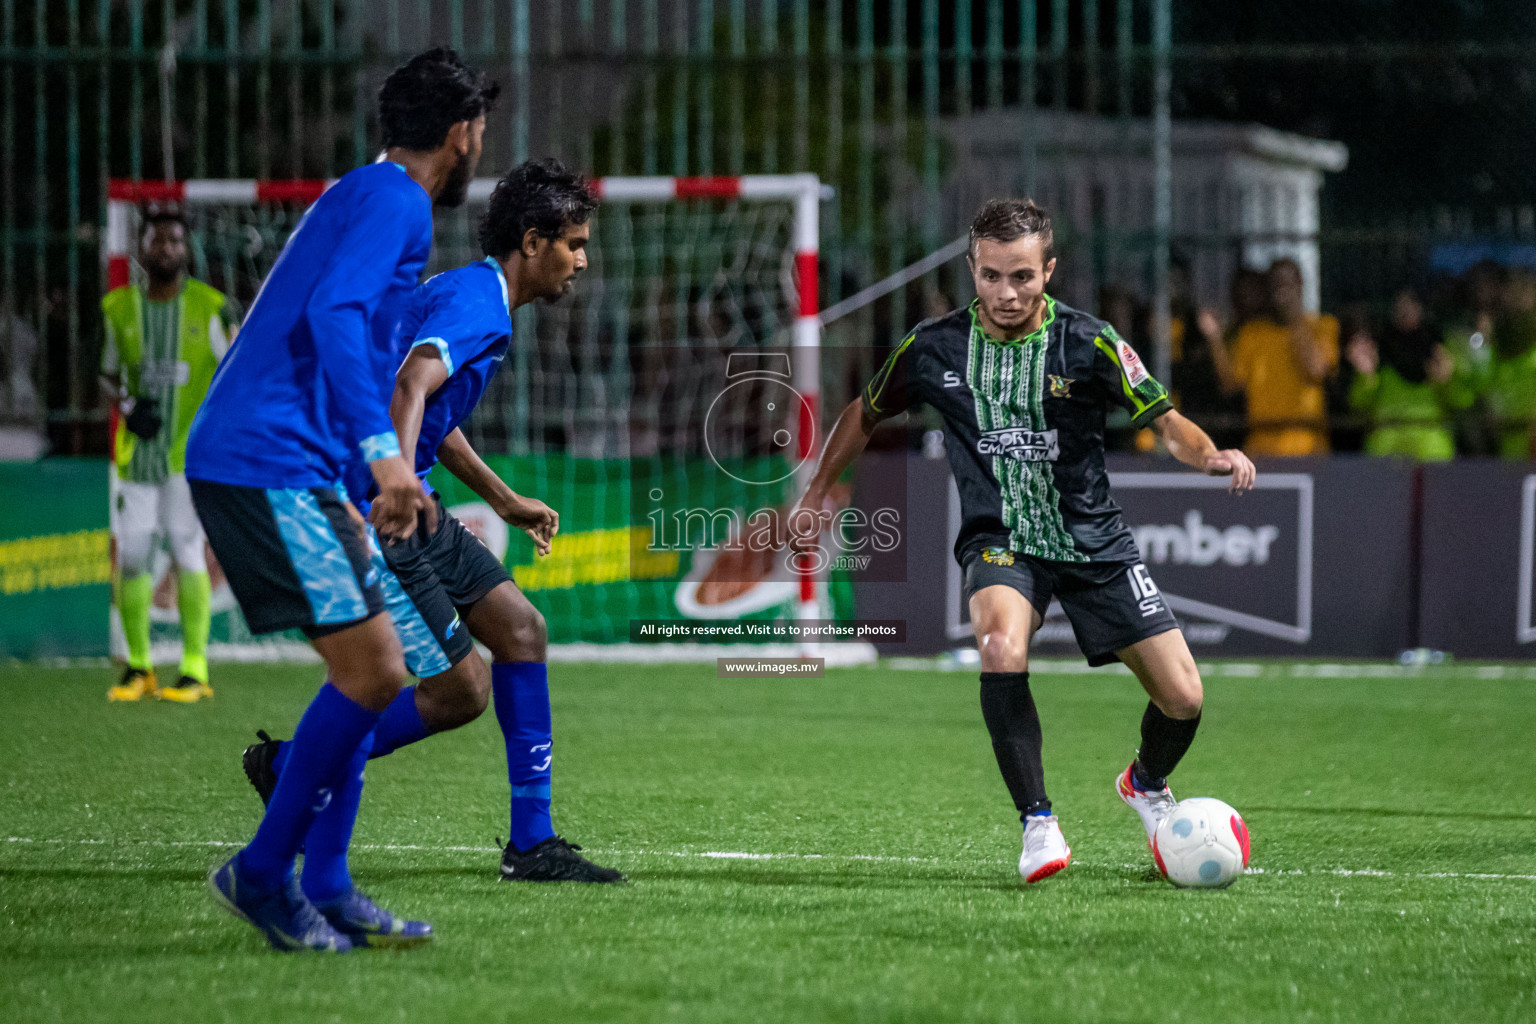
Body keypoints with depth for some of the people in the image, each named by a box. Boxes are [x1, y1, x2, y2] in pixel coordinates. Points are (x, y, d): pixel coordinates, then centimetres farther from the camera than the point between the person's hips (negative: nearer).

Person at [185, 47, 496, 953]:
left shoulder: (363, 197, 24)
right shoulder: (394, 199, -7)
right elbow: (333, 315, -23)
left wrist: (339, 501, 35)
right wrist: (381, 452, -30)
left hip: (268, 466, 10)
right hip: (269, 463, -10)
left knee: (372, 672, 10)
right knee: (371, 671, -12)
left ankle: (324, 890, 11)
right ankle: (264, 872, -3)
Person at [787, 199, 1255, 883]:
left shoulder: (1088, 342, -11)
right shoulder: (935, 348, -6)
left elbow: (1164, 421, -8)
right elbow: (866, 413, 13)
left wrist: (1211, 455, -29)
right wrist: (817, 493, 13)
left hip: (1093, 540, 1)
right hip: (998, 542, -1)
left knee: (1182, 699, -3)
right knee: (1002, 648, -35)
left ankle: (1147, 785, 33)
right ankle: (1037, 822, -21)